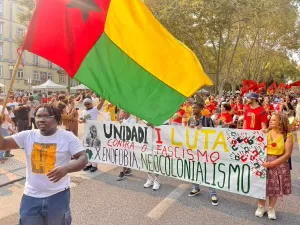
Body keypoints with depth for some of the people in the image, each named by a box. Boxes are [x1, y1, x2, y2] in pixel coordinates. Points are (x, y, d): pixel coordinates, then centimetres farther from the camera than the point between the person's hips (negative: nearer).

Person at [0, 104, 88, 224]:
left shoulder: (67, 137, -11)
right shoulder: (27, 136, 0)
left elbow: (83, 158, -13)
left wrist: (66, 168, -31)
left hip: (58, 195, -2)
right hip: (31, 196, 3)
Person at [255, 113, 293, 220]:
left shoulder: (288, 136, -6)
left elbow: (287, 154, -12)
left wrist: (272, 163, -18)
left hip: (279, 165, -1)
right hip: (263, 163, 2)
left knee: (275, 187, 7)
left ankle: (271, 208, 29)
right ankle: (261, 207, 27)